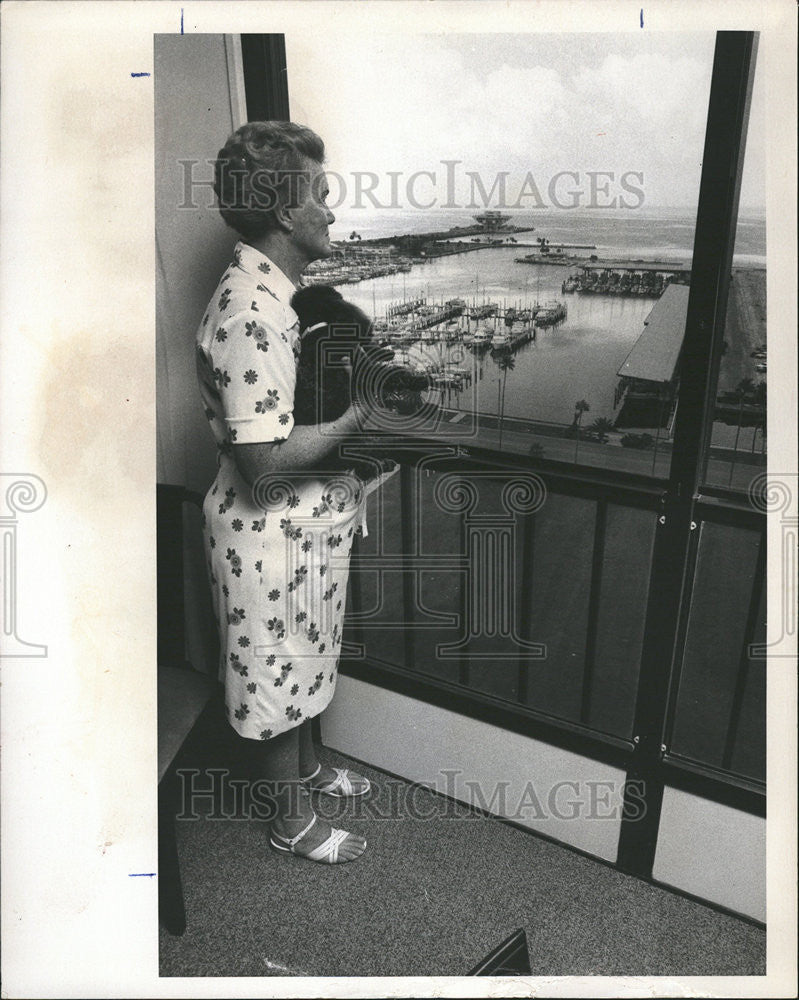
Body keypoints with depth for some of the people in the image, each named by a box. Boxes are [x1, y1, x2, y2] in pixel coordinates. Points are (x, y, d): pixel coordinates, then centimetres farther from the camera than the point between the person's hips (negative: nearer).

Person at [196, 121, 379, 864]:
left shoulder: (272, 289, 5)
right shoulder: (253, 315, -28)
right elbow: (265, 462, -31)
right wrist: (356, 414, -21)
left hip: (305, 520, 10)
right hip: (270, 532, -10)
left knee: (301, 660, 27)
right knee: (275, 673, 11)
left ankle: (305, 768, 51)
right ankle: (292, 819, 35)